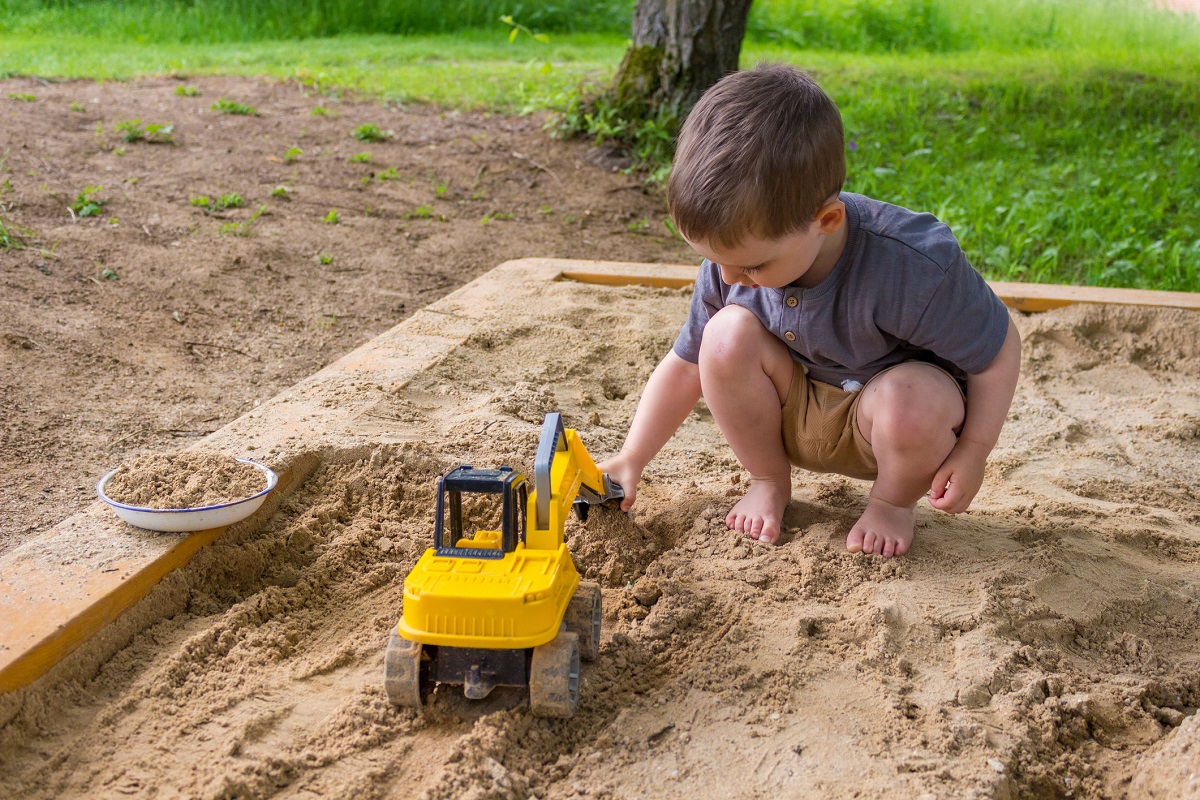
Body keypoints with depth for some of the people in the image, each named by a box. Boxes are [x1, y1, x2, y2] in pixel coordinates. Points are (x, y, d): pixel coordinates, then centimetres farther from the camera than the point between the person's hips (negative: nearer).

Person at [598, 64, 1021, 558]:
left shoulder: (913, 267, -34)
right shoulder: (730, 261, -18)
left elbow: (998, 349, -18)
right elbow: (686, 365, -2)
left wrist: (972, 452, -16)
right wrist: (631, 459, -4)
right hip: (793, 415, 3)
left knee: (914, 403, -38)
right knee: (728, 334, -25)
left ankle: (894, 501, -3)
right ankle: (769, 481, -2)